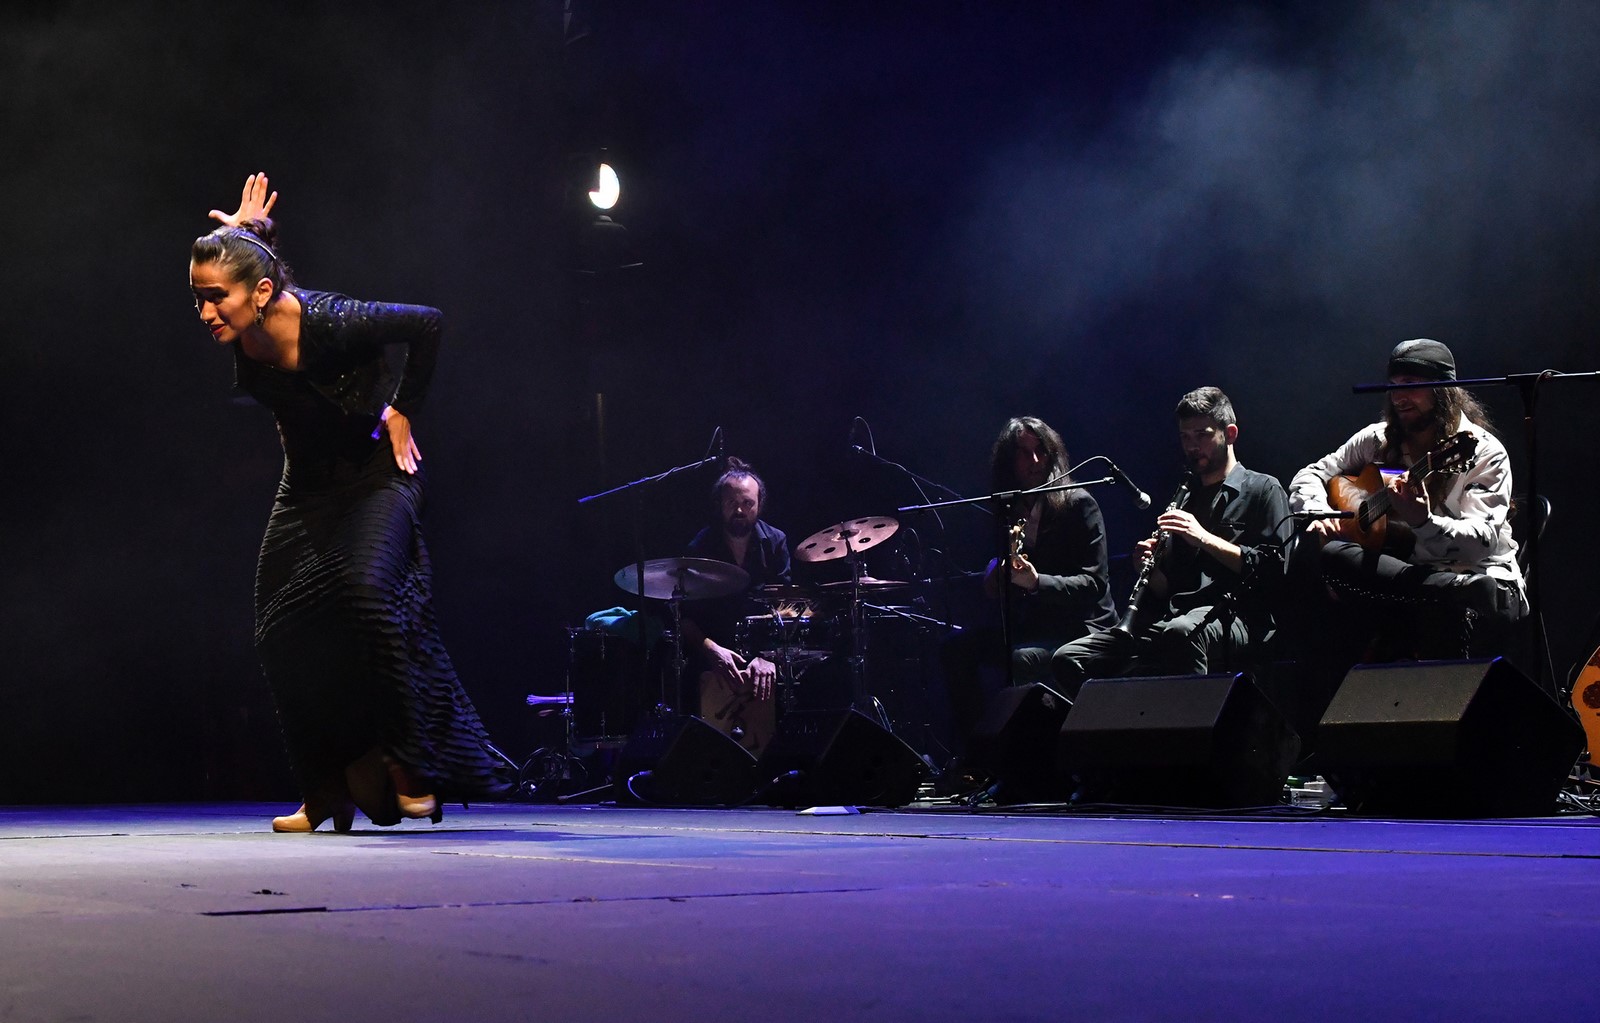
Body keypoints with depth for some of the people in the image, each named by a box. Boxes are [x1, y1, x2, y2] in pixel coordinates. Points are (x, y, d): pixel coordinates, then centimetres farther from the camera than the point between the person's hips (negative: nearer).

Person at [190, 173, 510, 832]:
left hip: (376, 475, -6)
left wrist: (402, 410, -12)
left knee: (364, 589, -27)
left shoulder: (328, 325, -31)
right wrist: (237, 236, -6)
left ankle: (410, 770, -17)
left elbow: (427, 325, -16)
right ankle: (326, 793, 8)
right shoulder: (237, 337, -14)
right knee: (283, 629, 0)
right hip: (307, 486, 6)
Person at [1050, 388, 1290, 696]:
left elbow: (1273, 567, -5)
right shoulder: (1185, 498, 29)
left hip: (1235, 620, -6)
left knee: (1181, 632, -43)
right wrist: (1151, 566, 5)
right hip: (1172, 619, 6)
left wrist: (1204, 538, -10)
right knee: (1068, 659, -15)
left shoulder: (1263, 490, 10)